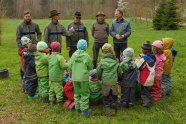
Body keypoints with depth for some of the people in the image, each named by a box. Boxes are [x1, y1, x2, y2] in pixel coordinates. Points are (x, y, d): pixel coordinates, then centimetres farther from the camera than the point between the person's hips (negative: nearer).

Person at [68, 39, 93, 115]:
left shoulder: (74, 55, -2)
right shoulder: (86, 56, -12)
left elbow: (70, 65, 3)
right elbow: (91, 67, -3)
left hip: (74, 78, 4)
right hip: (83, 78, -4)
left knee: (77, 93, 16)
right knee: (85, 94, 7)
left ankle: (77, 108, 25)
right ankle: (84, 109, 11)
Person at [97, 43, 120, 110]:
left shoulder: (102, 61, -11)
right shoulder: (116, 61, -4)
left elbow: (98, 71, -2)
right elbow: (118, 71, 7)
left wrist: (99, 78, 16)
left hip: (105, 80, -2)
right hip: (114, 80, 2)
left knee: (105, 94, 14)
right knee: (114, 93, 18)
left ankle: (107, 104, 22)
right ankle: (114, 103, 22)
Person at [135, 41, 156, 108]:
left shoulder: (143, 58, -23)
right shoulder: (153, 57, -1)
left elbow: (138, 67, -18)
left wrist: (137, 60, -3)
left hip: (145, 79, -7)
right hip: (151, 78, 7)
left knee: (144, 91, 9)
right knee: (148, 90, 23)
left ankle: (146, 103, 13)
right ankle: (149, 102, 34)